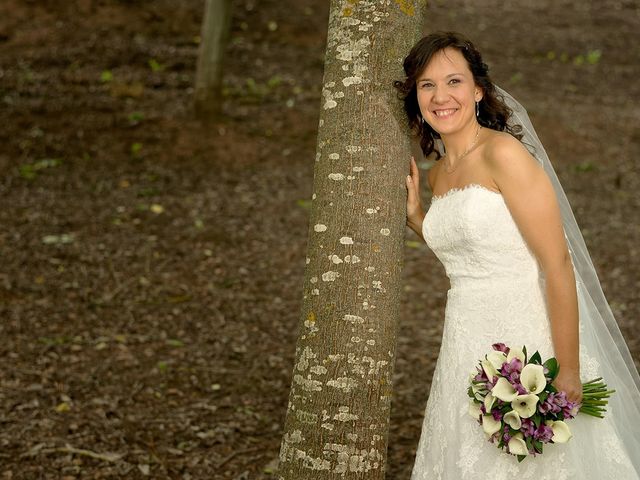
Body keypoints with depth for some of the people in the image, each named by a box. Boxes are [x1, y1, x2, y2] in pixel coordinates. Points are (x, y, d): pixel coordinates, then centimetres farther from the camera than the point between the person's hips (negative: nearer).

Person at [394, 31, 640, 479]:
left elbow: (557, 266, -18)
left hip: (526, 340, -8)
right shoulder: (438, 173, 10)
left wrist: (569, 371, -21)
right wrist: (413, 213, 8)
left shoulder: (505, 154, -14)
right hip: (466, 352, 8)